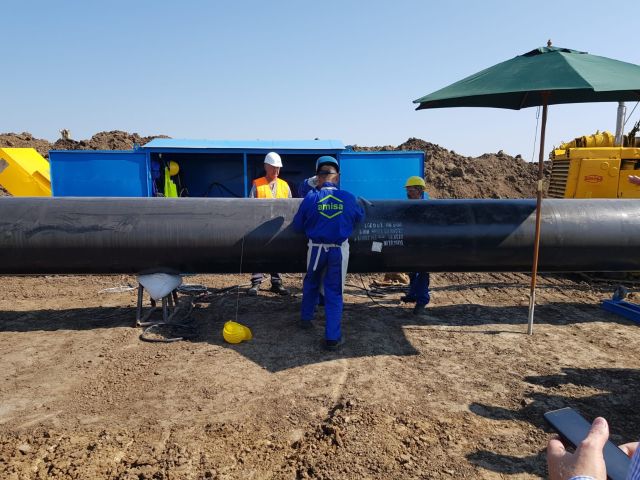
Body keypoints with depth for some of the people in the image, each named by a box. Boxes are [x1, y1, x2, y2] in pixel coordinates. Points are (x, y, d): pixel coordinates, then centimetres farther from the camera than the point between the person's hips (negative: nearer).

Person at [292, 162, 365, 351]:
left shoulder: (311, 197, -9)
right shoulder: (348, 198, -6)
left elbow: (297, 226, -1)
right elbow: (360, 217, 11)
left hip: (316, 249, 1)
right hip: (340, 250, 0)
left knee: (311, 284, 25)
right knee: (334, 292, 6)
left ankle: (305, 319, 40)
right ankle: (332, 338, 5)